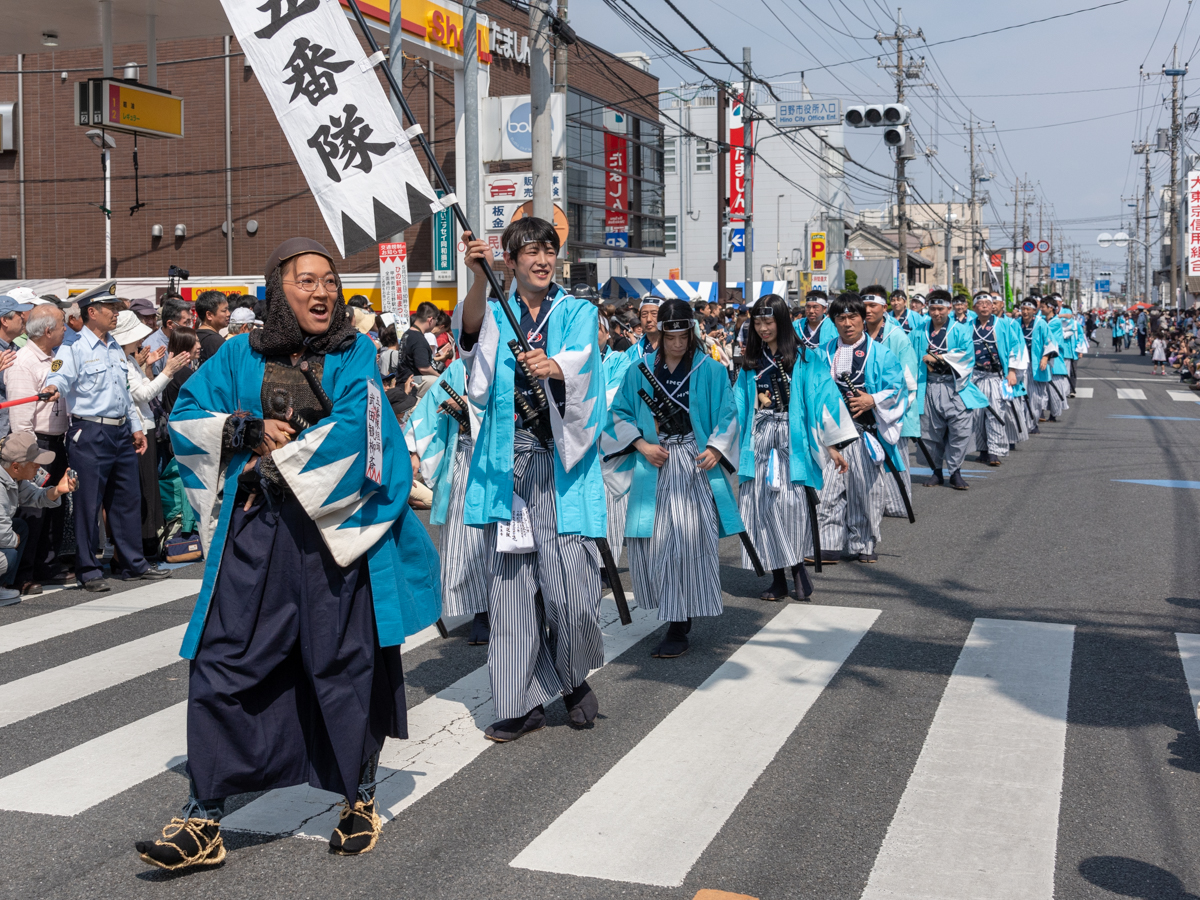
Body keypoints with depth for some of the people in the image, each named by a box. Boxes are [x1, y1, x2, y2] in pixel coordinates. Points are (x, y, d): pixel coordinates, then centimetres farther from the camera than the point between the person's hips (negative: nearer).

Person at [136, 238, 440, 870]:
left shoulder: (355, 355, 4)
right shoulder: (240, 356, 11)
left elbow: (353, 432, -10)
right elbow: (184, 418, 8)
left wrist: (277, 462, -7)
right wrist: (248, 430, -8)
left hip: (333, 529, -2)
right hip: (253, 538, 2)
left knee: (345, 664, 6)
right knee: (222, 665, -1)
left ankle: (359, 798, 24)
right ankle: (204, 816, 8)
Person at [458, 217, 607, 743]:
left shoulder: (578, 312, 9)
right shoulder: (497, 313, 12)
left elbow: (578, 359, -12)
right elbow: (471, 331, -13)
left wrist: (551, 366, -35)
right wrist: (477, 278, -30)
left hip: (562, 466, -1)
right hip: (508, 463, 2)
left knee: (573, 592, -8)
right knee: (512, 587, 3)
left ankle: (574, 678, 20)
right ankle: (525, 701, 14)